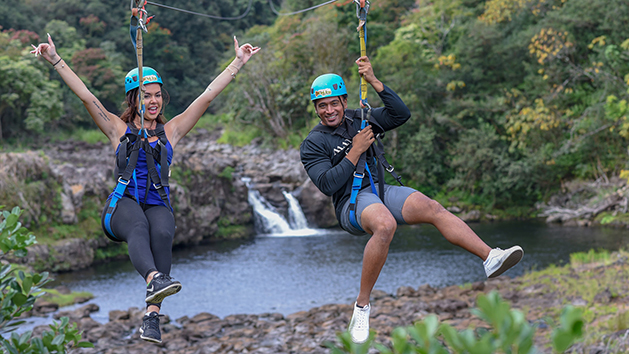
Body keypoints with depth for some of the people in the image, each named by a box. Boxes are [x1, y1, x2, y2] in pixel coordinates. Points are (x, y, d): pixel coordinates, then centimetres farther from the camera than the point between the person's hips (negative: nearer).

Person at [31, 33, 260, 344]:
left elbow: (208, 96, 17)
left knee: (162, 234, -34)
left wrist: (238, 62, 15)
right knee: (138, 228, -37)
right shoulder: (119, 130, 15)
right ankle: (154, 279, -65)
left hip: (158, 205, 1)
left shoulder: (170, 131, 18)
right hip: (123, 204, -1)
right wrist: (55, 59, 2)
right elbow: (85, 96, 8)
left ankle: (152, 315, -42)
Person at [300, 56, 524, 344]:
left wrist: (374, 82, -6)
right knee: (386, 224, -39)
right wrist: (355, 152, -12)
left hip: (381, 191, 5)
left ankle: (491, 257, -32)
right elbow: (327, 184, -11)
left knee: (433, 209, -23)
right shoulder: (313, 144, 1)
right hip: (350, 202, -5)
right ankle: (361, 305, -32)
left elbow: (401, 114, 2)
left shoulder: (361, 119, 15)